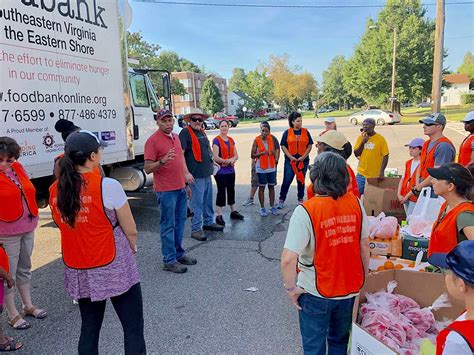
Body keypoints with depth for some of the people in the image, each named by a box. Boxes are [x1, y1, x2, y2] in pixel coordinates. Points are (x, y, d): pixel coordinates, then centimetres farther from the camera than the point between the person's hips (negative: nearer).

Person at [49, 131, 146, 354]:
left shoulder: (55, 191, -2)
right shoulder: (107, 186, -19)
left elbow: (67, 228, 8)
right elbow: (130, 231, -10)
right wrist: (132, 249, 9)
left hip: (77, 272, 6)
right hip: (114, 269, -6)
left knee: (89, 329, 20)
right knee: (133, 329, 9)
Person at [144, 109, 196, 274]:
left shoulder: (176, 137, 13)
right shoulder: (153, 140, -11)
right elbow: (148, 168, -13)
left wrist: (186, 183, 22)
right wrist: (162, 161, -31)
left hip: (180, 188, 8)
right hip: (166, 191, -8)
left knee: (180, 222, 15)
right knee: (168, 226, -1)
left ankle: (179, 254, 28)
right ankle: (169, 261, 9)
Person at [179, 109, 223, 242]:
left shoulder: (202, 132, 15)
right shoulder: (185, 133, -10)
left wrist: (212, 161, 22)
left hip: (207, 173, 9)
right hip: (196, 175, -8)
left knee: (208, 200, 19)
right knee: (197, 202, -4)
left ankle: (208, 222, 34)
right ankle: (196, 229, 5)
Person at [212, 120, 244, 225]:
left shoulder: (231, 140, 11)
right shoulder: (216, 140, -9)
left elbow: (236, 155, 10)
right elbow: (216, 157, -17)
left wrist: (232, 160, -11)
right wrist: (228, 161, -12)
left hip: (231, 170, 7)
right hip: (221, 171, -7)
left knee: (231, 190, 15)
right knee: (221, 192, -4)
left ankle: (233, 212, 29)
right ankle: (219, 216, 3)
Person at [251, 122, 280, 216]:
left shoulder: (271, 139, 2)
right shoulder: (256, 140, -8)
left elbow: (276, 150, 13)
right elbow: (252, 155, -9)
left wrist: (276, 159, -6)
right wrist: (262, 153, -22)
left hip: (271, 167, 4)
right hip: (261, 168, -4)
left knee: (271, 187, 11)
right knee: (262, 187, 5)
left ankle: (272, 206, 21)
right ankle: (262, 208, 13)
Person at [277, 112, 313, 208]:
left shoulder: (305, 132, 5)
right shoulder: (287, 132, 0)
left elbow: (310, 146, 4)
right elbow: (283, 146, -1)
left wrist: (304, 157, -8)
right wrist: (290, 157, -10)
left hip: (303, 160, 2)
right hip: (290, 160, -2)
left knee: (301, 180, 12)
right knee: (287, 180, -4)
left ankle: (301, 199, 25)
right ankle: (281, 200, 4)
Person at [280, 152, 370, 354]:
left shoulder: (305, 211, -25)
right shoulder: (355, 203, -10)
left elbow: (288, 259, -28)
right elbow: (364, 244, 0)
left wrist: (291, 288, -11)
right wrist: (364, 277, 14)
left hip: (317, 293, -4)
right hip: (350, 289, 5)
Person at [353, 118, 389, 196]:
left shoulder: (380, 138, -7)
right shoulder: (360, 137, 4)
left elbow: (385, 156, -7)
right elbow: (356, 154, 2)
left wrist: (381, 172, -13)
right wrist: (363, 142, -12)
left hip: (375, 176, -3)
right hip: (361, 174, 3)